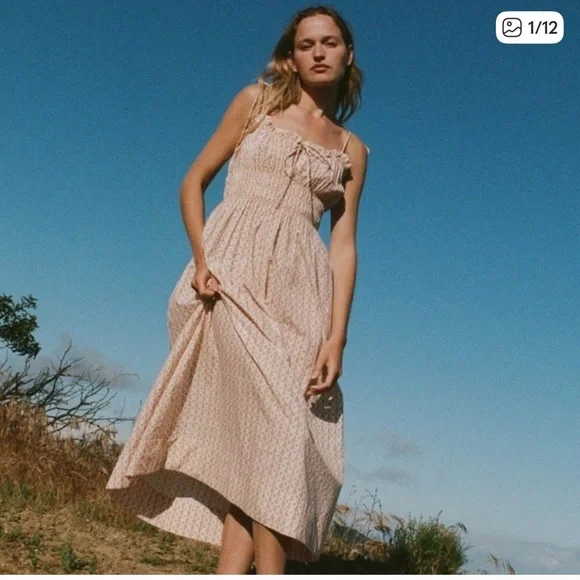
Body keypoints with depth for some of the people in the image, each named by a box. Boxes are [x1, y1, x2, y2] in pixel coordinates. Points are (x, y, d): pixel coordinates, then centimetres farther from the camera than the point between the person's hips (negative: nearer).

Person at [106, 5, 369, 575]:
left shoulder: (352, 150, 18)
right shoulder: (256, 101, 13)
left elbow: (343, 245, 10)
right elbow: (194, 181, 9)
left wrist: (336, 337, -3)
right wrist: (201, 261, -8)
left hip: (301, 286, 3)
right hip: (233, 267, -3)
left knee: (255, 436, -5)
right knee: (276, 424, -17)